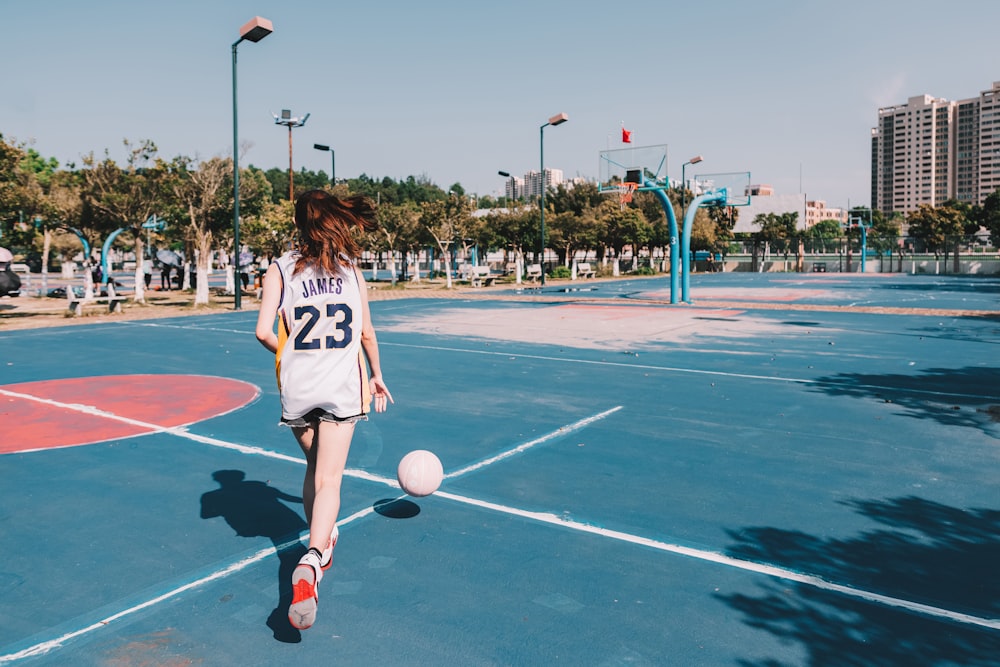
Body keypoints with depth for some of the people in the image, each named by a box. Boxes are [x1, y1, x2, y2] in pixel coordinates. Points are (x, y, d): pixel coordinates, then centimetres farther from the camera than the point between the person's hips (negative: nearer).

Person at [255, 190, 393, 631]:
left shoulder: (280, 270, -1)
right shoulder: (351, 269, 5)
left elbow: (263, 332, -10)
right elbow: (366, 333, 9)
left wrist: (289, 354, 10)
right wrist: (376, 375, 22)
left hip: (296, 389, 1)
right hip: (342, 387, 0)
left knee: (314, 469, 22)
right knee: (329, 479, -2)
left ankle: (320, 545, 37)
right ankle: (311, 561, -22)